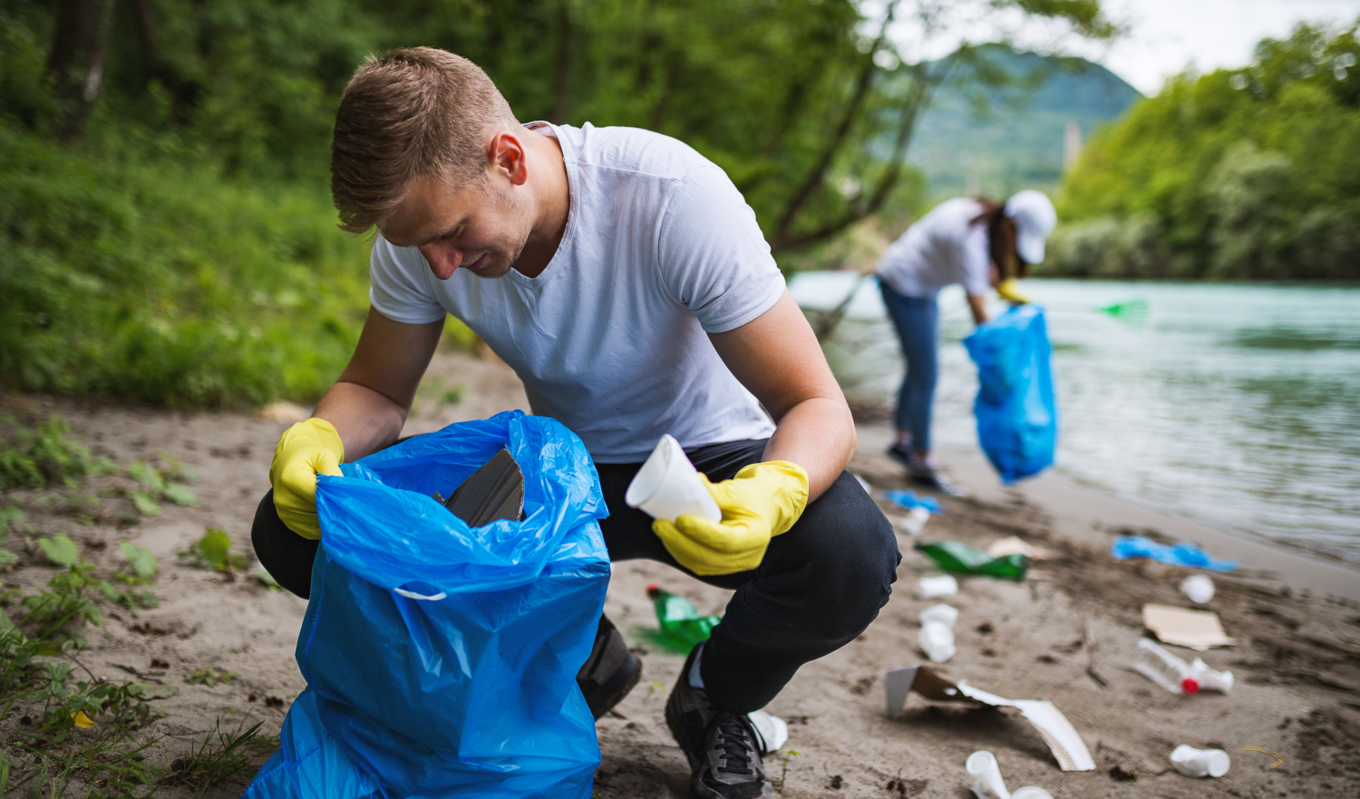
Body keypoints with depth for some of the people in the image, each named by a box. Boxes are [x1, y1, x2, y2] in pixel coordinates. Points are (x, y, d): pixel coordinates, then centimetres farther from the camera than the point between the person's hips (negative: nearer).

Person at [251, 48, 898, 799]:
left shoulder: (674, 195, -29)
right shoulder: (422, 219, -15)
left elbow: (818, 406, -27)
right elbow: (375, 391, -3)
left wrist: (775, 493, -50)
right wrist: (314, 440, -27)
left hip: (705, 462, -3)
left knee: (850, 557, -36)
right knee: (294, 528, -15)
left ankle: (714, 696, 2)